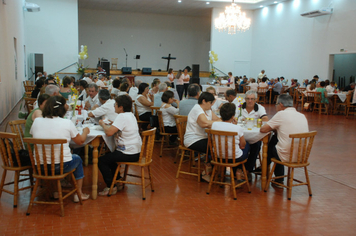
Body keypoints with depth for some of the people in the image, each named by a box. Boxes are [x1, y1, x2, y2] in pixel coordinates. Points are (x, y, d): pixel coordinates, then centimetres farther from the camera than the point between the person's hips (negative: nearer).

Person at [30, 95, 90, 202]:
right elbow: (80, 141, 1)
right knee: (77, 159, 28)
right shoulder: (67, 123, -10)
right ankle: (79, 193, 31)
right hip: (62, 166, -3)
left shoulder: (36, 121, -3)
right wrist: (85, 131, 22)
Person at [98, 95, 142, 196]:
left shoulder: (122, 117, -20)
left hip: (129, 154, -10)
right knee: (109, 156, 29)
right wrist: (109, 125, 4)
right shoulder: (130, 115, 12)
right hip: (135, 151, 10)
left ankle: (111, 187, 4)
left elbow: (109, 132, -28)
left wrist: (103, 124, -9)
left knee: (101, 161, -3)